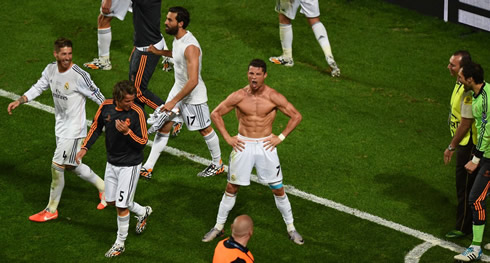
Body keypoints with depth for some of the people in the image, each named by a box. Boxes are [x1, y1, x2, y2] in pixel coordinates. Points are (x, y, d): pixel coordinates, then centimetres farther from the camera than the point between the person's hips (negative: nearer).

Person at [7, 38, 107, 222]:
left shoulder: (79, 75, -22)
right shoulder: (51, 69, -2)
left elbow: (96, 95, -13)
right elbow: (38, 87, 10)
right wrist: (19, 101, -2)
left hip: (74, 129, -7)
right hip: (61, 126, 7)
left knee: (57, 166, -6)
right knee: (72, 166, 17)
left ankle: (51, 210, 9)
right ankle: (103, 187, 38)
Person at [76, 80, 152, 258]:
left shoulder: (137, 113, -22)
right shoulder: (106, 107, -9)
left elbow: (143, 142, -17)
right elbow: (96, 128, 10)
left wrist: (127, 132, -33)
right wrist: (85, 148, 2)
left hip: (130, 165, -6)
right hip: (112, 162, 6)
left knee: (121, 206, -2)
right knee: (112, 201, 18)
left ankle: (120, 243, 17)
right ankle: (143, 212, 43)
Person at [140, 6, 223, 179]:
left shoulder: (190, 47, -31)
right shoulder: (178, 38, -2)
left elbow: (193, 81, -33)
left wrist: (174, 101, -30)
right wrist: (159, 52, 19)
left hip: (193, 95, -8)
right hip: (178, 88, 8)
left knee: (205, 130, 11)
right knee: (163, 126, 7)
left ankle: (218, 164, 33)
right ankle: (148, 168, 11)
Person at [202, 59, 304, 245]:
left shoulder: (273, 97, -9)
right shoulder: (239, 96, -7)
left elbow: (296, 116, -1)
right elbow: (215, 114, 4)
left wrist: (281, 137, -6)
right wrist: (227, 138, -2)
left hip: (266, 146, -1)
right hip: (243, 145, 1)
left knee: (278, 189, 4)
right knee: (231, 188, 8)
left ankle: (291, 228, 18)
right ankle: (218, 227, 21)